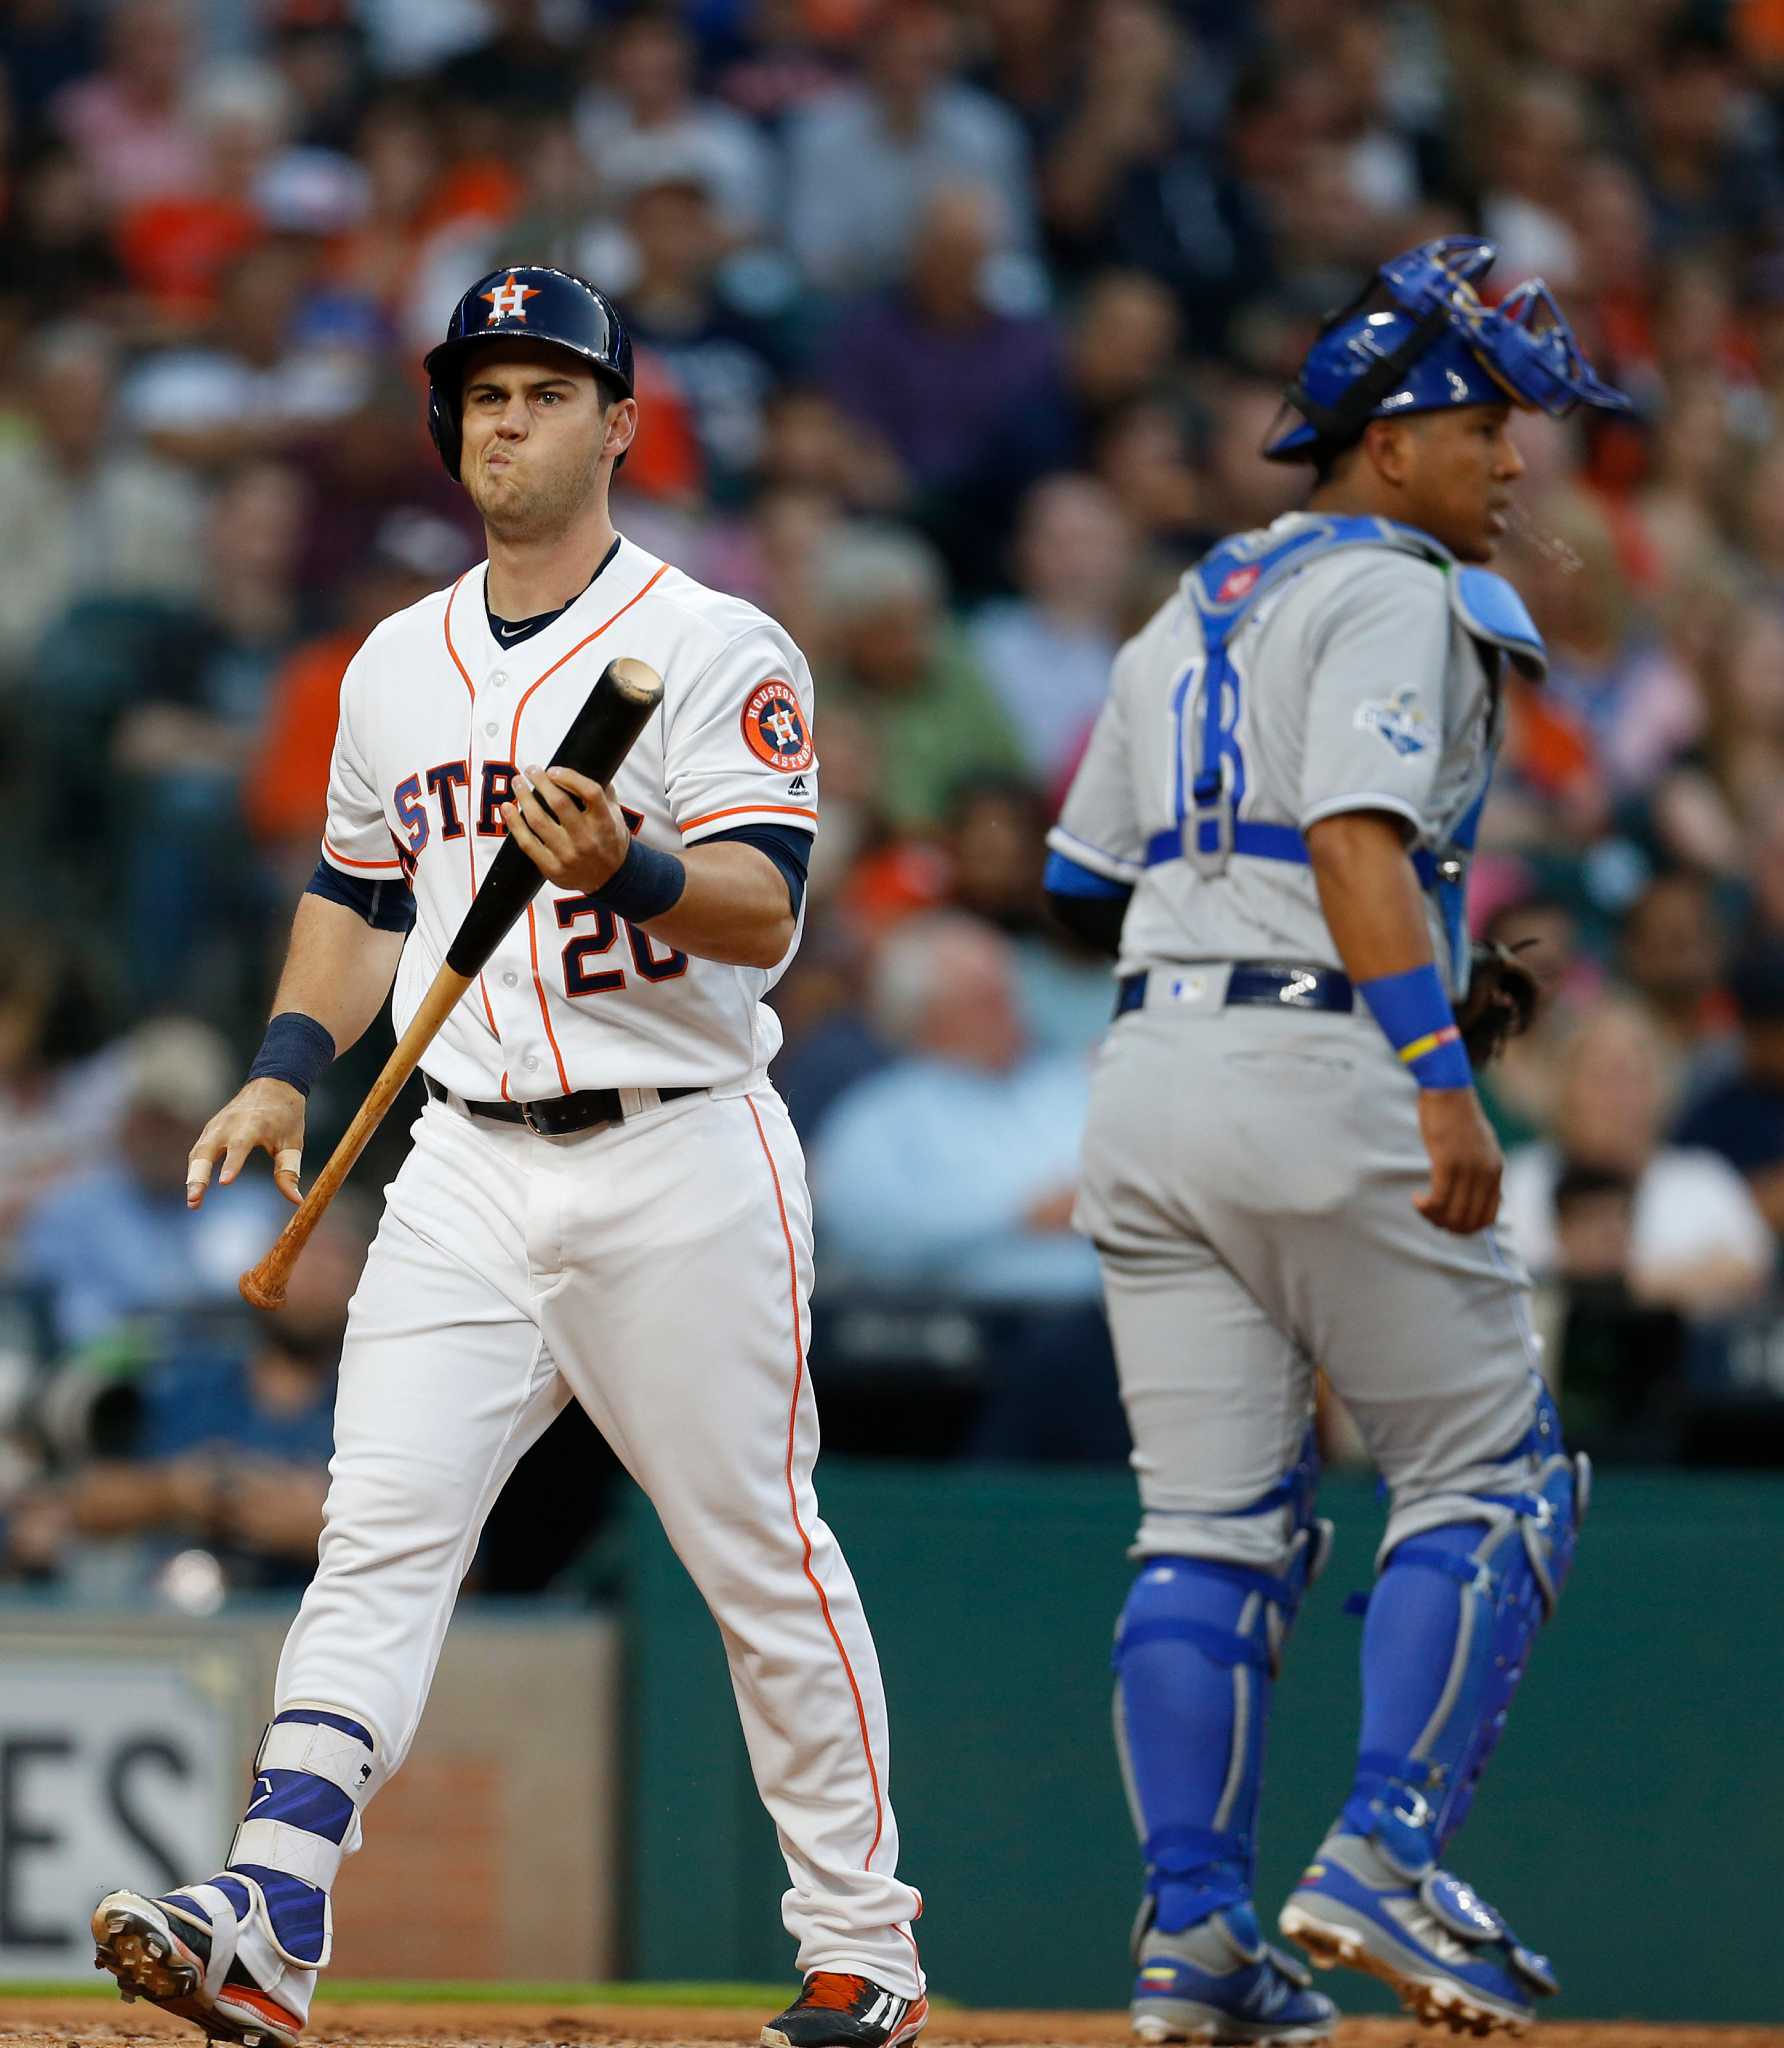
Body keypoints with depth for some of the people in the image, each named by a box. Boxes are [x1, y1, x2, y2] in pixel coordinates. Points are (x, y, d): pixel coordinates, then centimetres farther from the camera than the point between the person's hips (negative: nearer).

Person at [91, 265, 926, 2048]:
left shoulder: (716, 650, -5)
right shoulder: (399, 666, 14)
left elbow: (764, 909, -16)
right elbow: (360, 897, 25)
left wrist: (632, 867, -35)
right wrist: (288, 1067, 10)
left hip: (682, 1163, -4)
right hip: (469, 1167, 5)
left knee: (763, 1559, 2)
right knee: (381, 1528, -10)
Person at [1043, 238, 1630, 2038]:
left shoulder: (1186, 616, 21)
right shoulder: (1389, 595, -5)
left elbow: (1086, 884, 23)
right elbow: (1358, 838, -20)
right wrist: (1440, 1072, -28)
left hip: (1145, 1074, 8)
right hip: (1319, 1067, -8)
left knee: (1211, 1527, 6)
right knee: (1485, 1477, 1)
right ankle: (1384, 1858, -10)